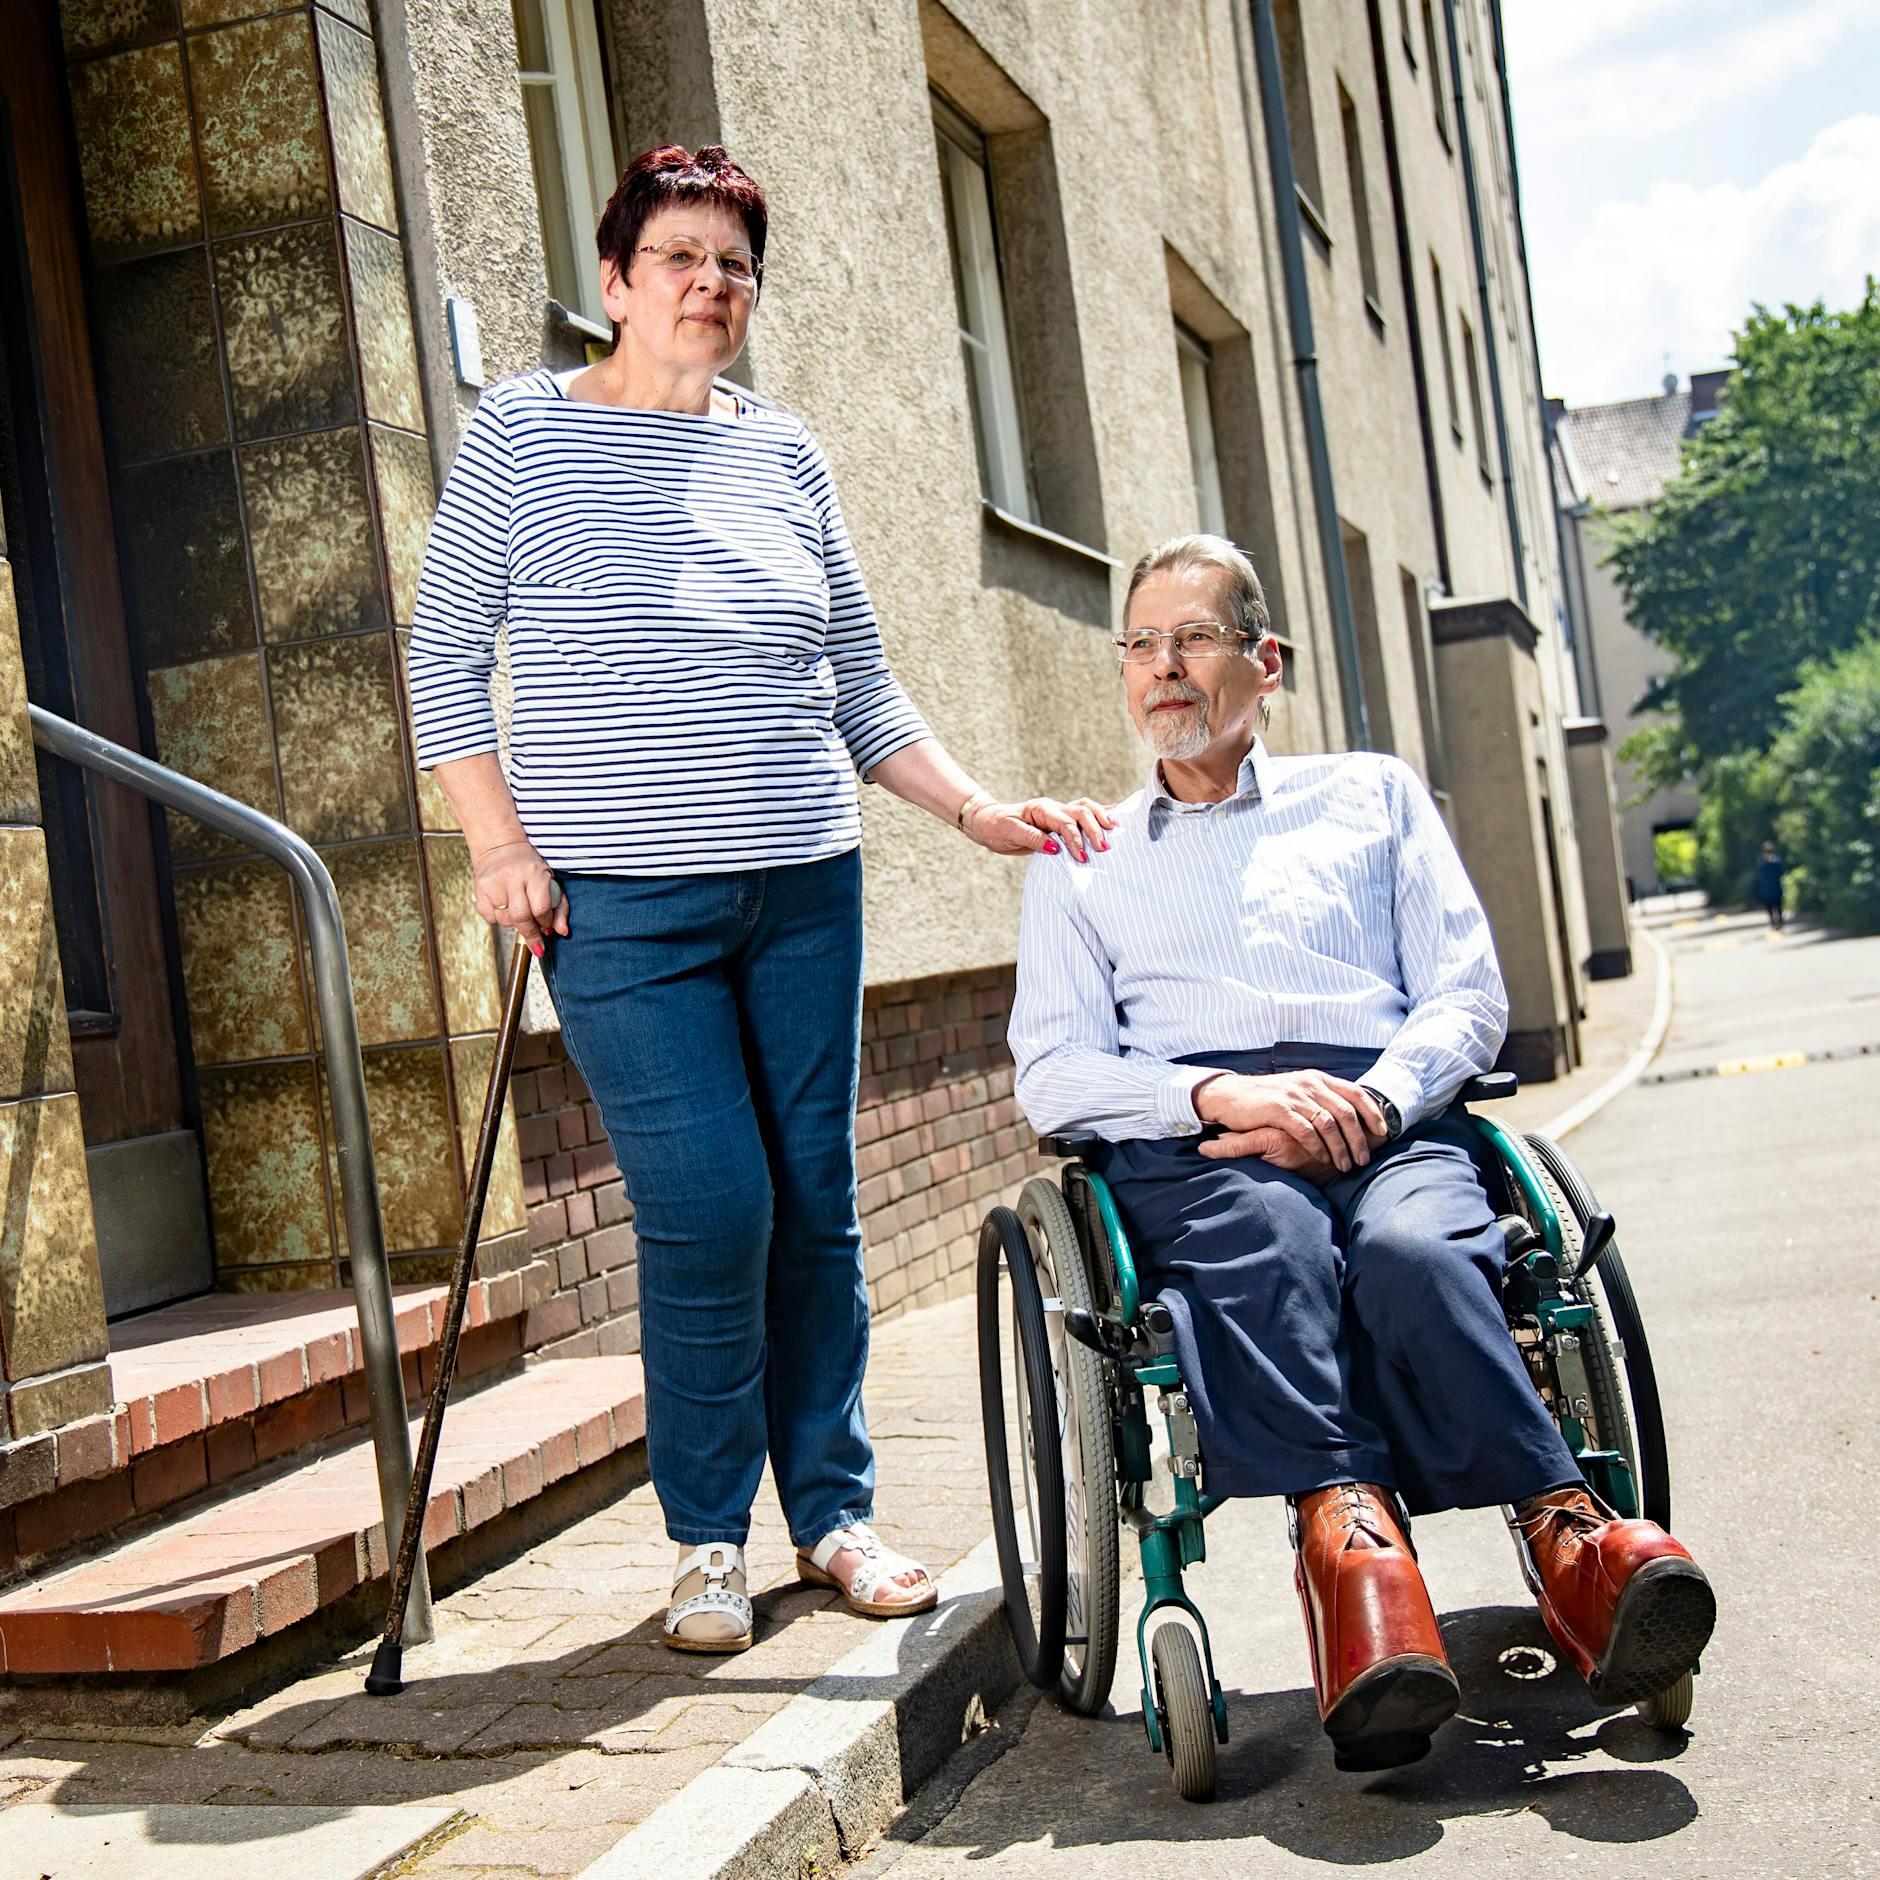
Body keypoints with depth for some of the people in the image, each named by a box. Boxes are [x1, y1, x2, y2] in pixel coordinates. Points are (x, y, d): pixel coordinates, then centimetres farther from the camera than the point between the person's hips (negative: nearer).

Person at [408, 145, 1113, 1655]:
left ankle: (832, 1511, 21)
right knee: (710, 1209, -9)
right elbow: (444, 653, 4)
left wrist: (980, 811, 6)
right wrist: (501, 846, -5)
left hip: (804, 889, 4)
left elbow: (862, 683, 16)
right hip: (620, 904, -4)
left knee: (818, 1206, 6)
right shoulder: (524, 430, 2)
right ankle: (708, 1541, 10)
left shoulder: (786, 456, 12)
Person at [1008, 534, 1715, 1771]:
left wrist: (1371, 1098, -7)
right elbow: (1053, 1076, 11)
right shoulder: (1081, 861, 25)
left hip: (1388, 1116, 0)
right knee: (1271, 1241, -37)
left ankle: (1580, 1562, -45)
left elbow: (1471, 997, 15)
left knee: (1412, 1250, -35)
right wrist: (1221, 1096, -9)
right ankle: (1349, 1520, -52)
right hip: (1191, 1148, 0)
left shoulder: (1372, 794, 26)